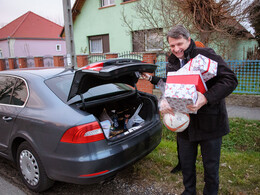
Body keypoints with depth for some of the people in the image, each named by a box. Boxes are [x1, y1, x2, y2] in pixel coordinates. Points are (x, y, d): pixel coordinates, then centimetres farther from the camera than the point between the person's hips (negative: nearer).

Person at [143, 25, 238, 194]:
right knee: (186, 163, 20)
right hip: (185, 123, 5)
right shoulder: (171, 64, 6)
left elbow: (230, 79, -18)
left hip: (210, 122, -5)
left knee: (211, 166, 13)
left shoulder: (206, 55, -13)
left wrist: (206, 98, -32)